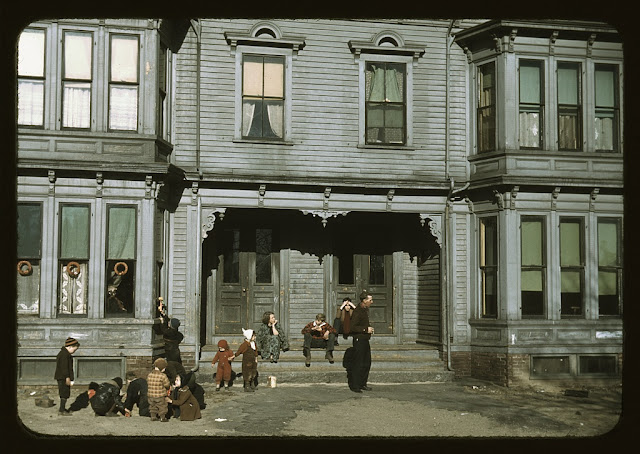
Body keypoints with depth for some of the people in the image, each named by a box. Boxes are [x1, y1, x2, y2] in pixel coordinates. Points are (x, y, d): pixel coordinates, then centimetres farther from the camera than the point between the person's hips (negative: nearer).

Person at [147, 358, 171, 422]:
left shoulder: (149, 375, -1)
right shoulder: (162, 376, -18)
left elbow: (148, 383, 9)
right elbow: (167, 385, -11)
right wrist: (168, 387, 12)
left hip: (151, 395, 5)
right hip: (160, 395, -5)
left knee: (152, 406, 21)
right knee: (162, 406, 10)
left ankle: (153, 417, 25)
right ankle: (162, 418, 15)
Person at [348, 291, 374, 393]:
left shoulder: (365, 310, 13)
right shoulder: (357, 311, -17)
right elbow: (352, 327, -22)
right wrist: (366, 329, -20)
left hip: (365, 340, 10)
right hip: (359, 340, -10)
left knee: (367, 363, 12)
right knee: (358, 364, -5)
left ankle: (362, 384, 21)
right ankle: (355, 386, 1)